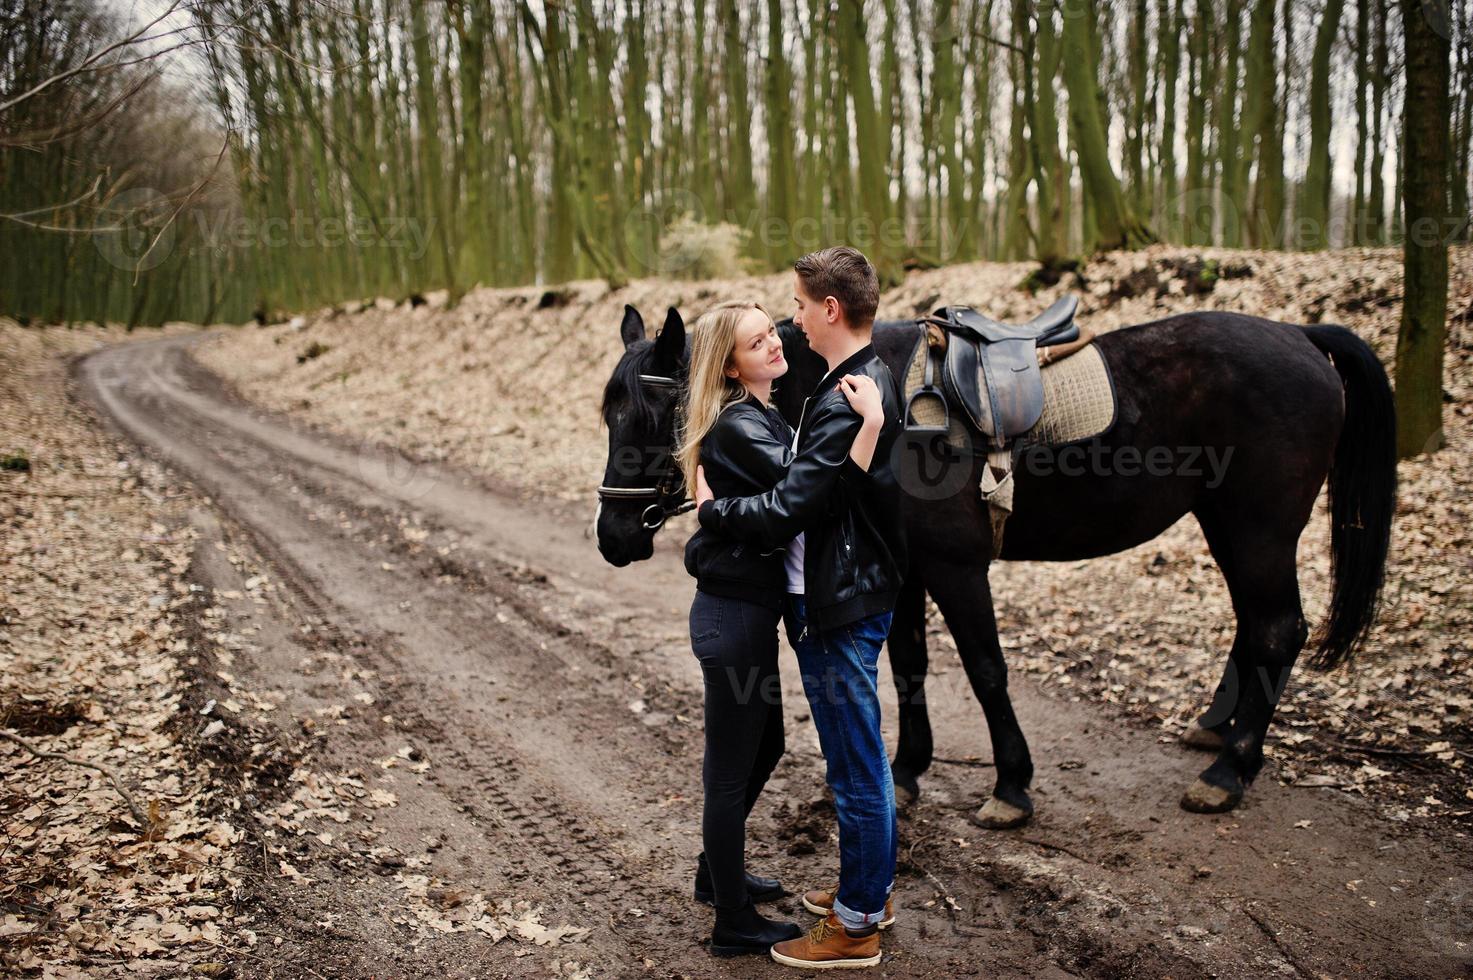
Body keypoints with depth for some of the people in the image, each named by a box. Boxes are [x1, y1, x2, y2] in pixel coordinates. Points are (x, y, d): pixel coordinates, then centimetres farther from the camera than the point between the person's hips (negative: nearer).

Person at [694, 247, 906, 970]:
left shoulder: (844, 403, -24)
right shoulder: (871, 380, 9)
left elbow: (787, 509, -27)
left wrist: (711, 508, -10)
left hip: (838, 609, -10)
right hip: (848, 593, 10)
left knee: (856, 766, 3)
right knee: (858, 757, 22)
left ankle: (856, 924, 18)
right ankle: (870, 887, 39)